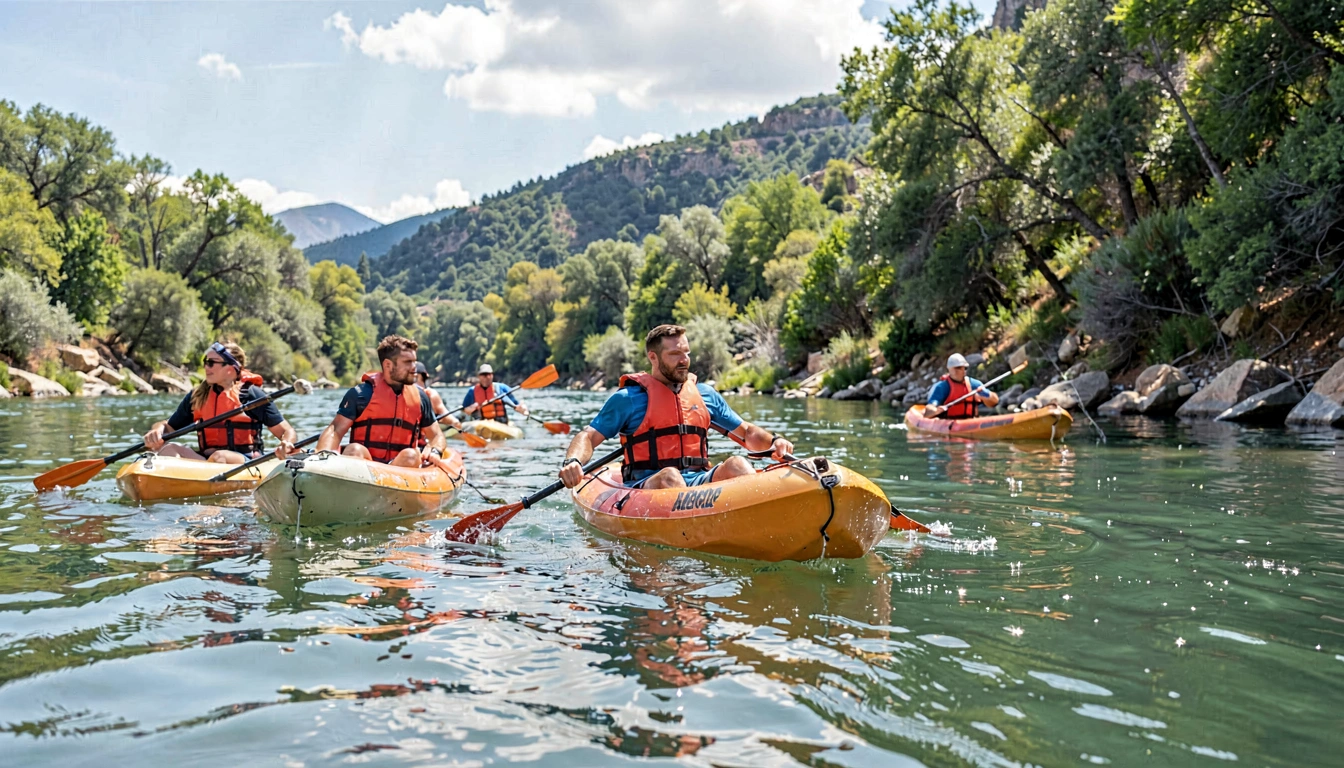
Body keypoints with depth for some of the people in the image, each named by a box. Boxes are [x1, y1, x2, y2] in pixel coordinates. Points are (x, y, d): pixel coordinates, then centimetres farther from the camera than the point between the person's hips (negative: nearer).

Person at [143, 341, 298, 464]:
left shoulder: (252, 394, 0)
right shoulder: (197, 396, 13)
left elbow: (288, 432, -1)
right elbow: (169, 426, 19)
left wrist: (286, 444, -25)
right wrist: (158, 430, -6)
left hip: (245, 462, -4)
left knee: (219, 457, -35)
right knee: (168, 449, -20)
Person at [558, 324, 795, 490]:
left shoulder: (704, 394, 20)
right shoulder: (629, 398, 7)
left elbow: (747, 433, 26)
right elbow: (588, 437, 2)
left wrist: (774, 441, 5)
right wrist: (572, 461, -21)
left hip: (700, 482, 4)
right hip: (646, 488, -3)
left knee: (737, 465, -25)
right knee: (669, 476, -36)